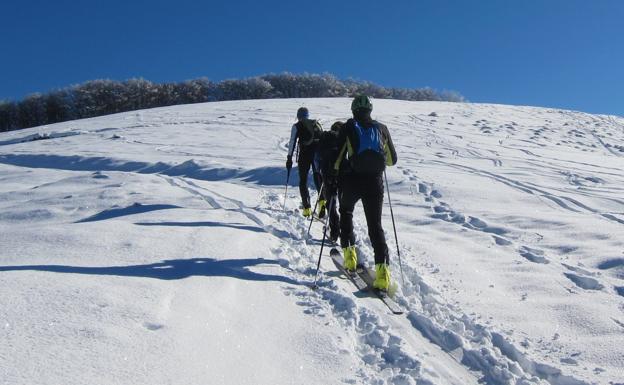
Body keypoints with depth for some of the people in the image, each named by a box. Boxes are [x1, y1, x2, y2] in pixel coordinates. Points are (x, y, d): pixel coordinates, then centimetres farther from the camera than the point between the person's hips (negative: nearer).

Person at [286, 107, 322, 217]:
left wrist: (289, 158, 1)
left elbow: (292, 142, -2)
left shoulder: (297, 126, 4)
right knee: (317, 176, 15)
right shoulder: (317, 124, 15)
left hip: (304, 154, -3)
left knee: (303, 181, 9)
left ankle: (307, 208, 2)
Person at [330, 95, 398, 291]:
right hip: (375, 181, 1)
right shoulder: (381, 128, 9)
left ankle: (349, 251, 15)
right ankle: (382, 267, -11)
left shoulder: (348, 127, 2)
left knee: (346, 212, 26)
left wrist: (335, 175, 9)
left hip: (352, 180, -1)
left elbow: (338, 157, -7)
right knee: (375, 225, 5)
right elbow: (392, 159, 12)